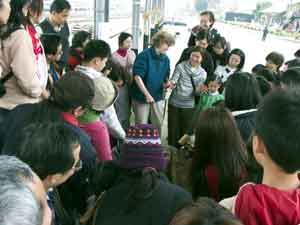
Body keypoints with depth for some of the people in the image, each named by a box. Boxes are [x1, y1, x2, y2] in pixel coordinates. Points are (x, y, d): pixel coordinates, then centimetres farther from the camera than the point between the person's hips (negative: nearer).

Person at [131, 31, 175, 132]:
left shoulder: (166, 59, 5)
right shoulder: (144, 55, -14)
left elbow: (165, 79, 12)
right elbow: (137, 76, -19)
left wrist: (167, 84, -12)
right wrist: (147, 94, -23)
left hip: (158, 97, 6)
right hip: (141, 97, -5)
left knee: (158, 124, 12)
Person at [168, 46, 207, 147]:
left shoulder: (202, 73, 3)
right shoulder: (181, 66, -3)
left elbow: (197, 92, 3)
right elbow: (173, 80, -11)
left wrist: (200, 88, -20)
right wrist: (171, 83, -34)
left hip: (188, 106, 1)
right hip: (174, 103, -1)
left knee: (186, 131, 7)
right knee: (173, 130, 5)